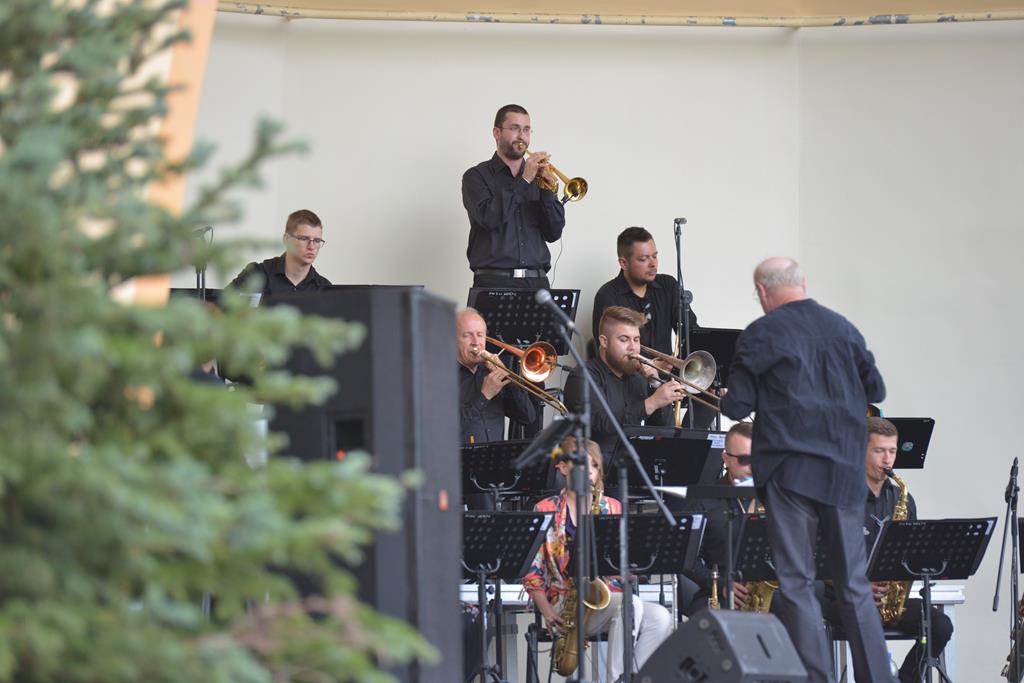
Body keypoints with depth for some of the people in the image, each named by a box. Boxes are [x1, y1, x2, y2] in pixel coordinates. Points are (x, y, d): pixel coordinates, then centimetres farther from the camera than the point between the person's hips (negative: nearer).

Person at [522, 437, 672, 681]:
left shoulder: (612, 508, 15)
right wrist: (547, 612, -11)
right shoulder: (546, 511, 4)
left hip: (610, 594, 4)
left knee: (660, 617, -26)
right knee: (631, 604, -33)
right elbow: (531, 570, 3)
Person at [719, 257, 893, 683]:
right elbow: (875, 391, 14)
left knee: (796, 583, -2)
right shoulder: (843, 329, 6)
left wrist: (728, 400, 16)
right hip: (844, 471, 4)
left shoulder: (761, 335, -6)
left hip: (791, 469, -4)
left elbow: (737, 406, -5)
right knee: (854, 585, 10)